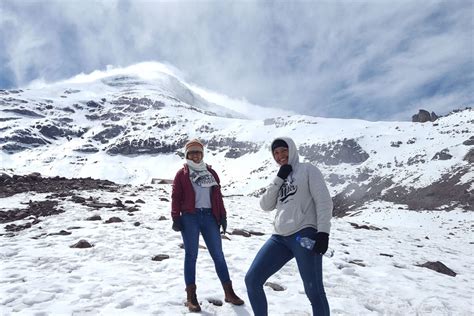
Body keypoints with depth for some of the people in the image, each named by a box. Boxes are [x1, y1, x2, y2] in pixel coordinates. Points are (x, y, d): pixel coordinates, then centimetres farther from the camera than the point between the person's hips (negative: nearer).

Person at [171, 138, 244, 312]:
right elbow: (176, 197, 0)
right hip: (190, 217, -3)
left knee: (218, 254, 6)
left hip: (209, 216, 3)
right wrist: (176, 218, -8)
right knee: (191, 255, 1)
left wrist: (222, 216, 10)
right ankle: (191, 296, 10)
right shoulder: (182, 174, 5)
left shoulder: (210, 172, 15)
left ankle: (229, 292, 16)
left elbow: (218, 196, 15)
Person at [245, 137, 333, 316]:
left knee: (313, 291, -6)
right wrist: (279, 179, 2)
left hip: (304, 235, -6)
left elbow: (324, 201, -5)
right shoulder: (280, 178, 22)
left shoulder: (307, 169, 4)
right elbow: (265, 206, 10)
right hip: (280, 238, 6)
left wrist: (323, 232, -16)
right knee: (252, 279, 1)